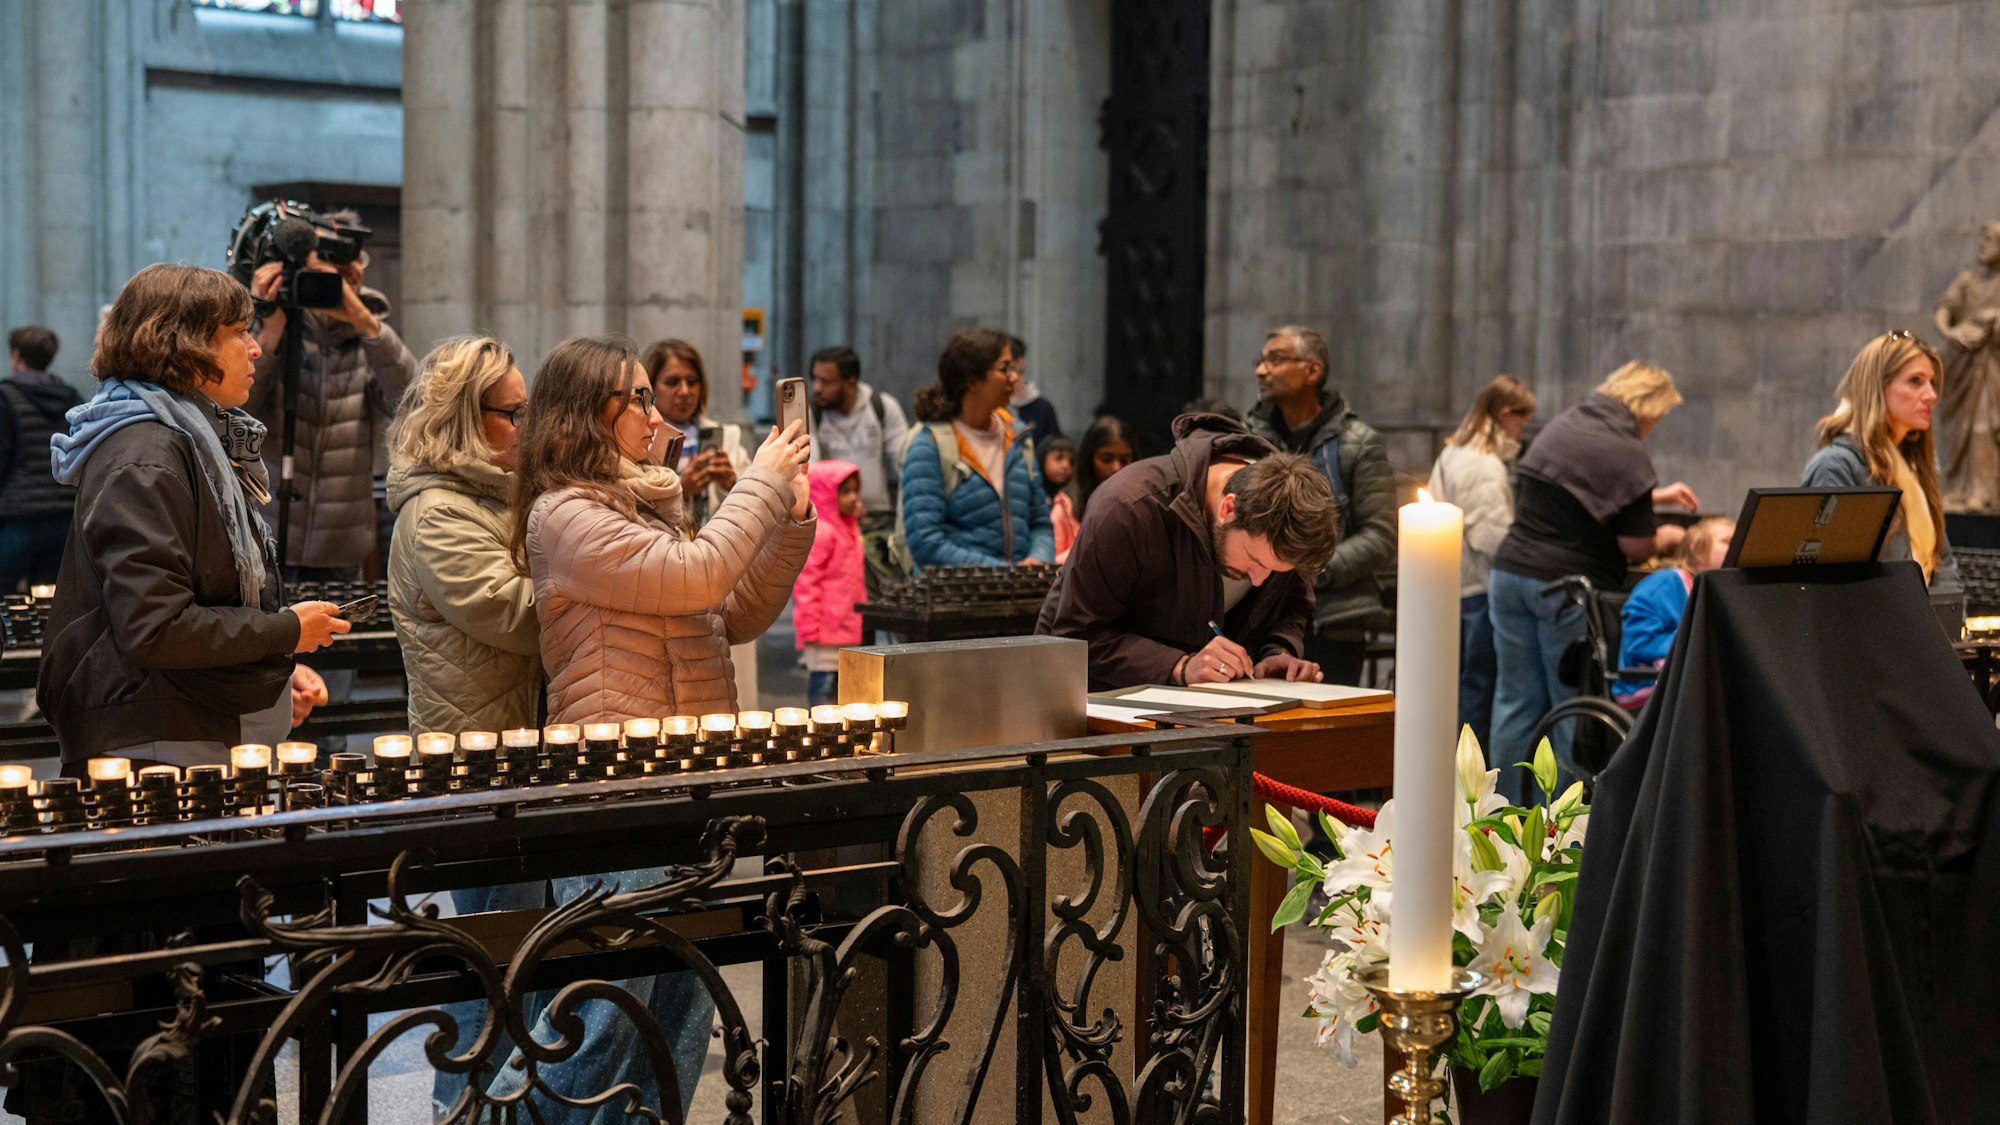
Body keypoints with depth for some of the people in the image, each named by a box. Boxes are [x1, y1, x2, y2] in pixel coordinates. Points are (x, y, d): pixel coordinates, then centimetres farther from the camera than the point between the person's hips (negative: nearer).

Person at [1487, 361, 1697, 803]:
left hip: (1511, 572, 7)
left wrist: (1654, 496, 32)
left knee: (1515, 701, 8)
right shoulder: (1627, 453, -11)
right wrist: (1666, 537, 12)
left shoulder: (1562, 425, 13)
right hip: (1566, 588, -7)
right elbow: (1635, 545, -9)